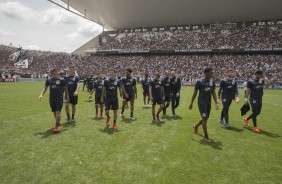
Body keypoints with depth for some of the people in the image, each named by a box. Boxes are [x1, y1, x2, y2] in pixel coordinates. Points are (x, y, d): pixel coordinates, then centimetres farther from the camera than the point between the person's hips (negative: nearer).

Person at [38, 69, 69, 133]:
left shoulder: (61, 80, -4)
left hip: (59, 98, -4)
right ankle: (58, 122, 36)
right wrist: (41, 94, -5)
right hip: (51, 98, 4)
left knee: (58, 112, -12)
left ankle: (56, 126, -8)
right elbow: (45, 88, 10)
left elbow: (65, 89, 4)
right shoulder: (48, 80, 4)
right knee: (54, 112, 14)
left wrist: (67, 96, 5)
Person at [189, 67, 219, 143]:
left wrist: (216, 103, -1)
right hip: (201, 102, -6)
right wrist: (191, 103, -3)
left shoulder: (212, 82, 5)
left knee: (205, 118, 14)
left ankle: (195, 126, 41)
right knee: (205, 118, -8)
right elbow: (195, 93, -4)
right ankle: (206, 136, 3)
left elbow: (213, 93, 9)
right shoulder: (199, 82, -10)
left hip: (208, 103, 6)